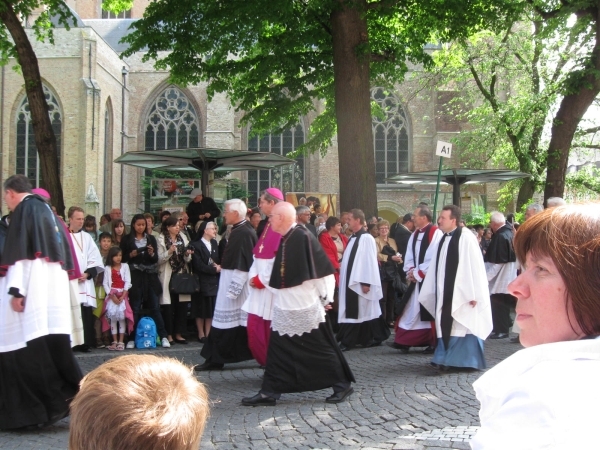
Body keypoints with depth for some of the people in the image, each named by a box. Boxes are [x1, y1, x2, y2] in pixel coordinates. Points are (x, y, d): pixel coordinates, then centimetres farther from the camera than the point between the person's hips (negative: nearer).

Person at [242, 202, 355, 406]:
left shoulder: (303, 237, -16)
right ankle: (269, 392, 12)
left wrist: (325, 297, -11)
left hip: (305, 306, -8)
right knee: (277, 349, 7)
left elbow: (322, 268, -15)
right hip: (284, 306, 8)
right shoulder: (284, 240, 8)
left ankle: (343, 385, 17)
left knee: (320, 349, 3)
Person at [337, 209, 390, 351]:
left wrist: (366, 282, -19)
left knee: (364, 311, 0)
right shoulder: (352, 238, 12)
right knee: (352, 311, 9)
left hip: (360, 281, -9)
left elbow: (370, 261, -16)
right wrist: (343, 278, 14)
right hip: (350, 280, 9)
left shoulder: (367, 238, -13)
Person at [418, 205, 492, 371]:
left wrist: (474, 294, -18)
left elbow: (475, 266, -15)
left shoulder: (466, 238, -12)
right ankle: (446, 360, 17)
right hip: (445, 293, 7)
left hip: (461, 293, -7)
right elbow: (435, 268, 14)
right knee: (445, 326, 9)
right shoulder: (442, 240, 11)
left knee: (463, 326, -1)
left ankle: (464, 361, 6)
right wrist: (429, 293, 14)